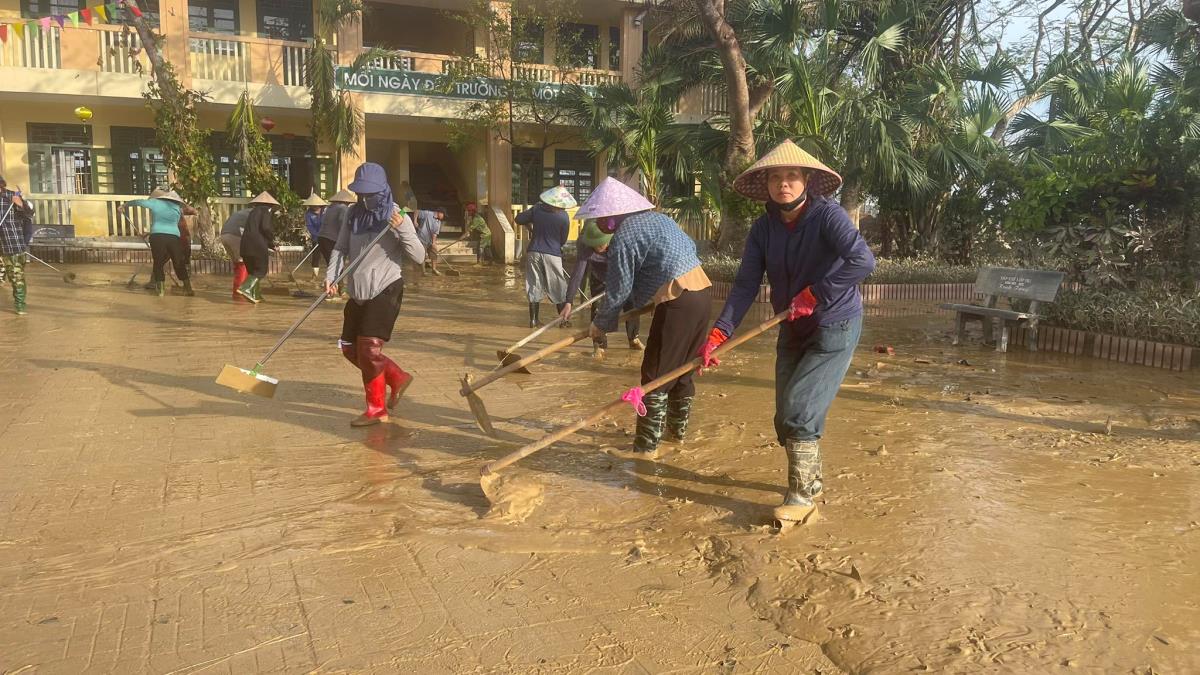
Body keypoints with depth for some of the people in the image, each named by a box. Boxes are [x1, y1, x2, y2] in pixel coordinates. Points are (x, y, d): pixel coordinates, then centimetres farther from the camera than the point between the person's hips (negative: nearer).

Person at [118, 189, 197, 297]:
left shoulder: (155, 202, 15)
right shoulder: (177, 206, 18)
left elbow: (136, 202, 24)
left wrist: (124, 205, 38)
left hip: (157, 236, -1)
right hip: (174, 237, 1)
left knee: (158, 263, 12)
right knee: (179, 264, 10)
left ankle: (161, 289, 8)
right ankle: (188, 288, 10)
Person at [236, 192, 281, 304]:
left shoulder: (253, 212, 26)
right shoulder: (265, 211, 1)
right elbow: (265, 228, -15)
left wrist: (272, 246, 33)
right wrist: (272, 240, 5)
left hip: (246, 245, 8)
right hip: (258, 245, -8)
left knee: (252, 270, 15)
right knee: (261, 270, 0)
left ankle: (255, 295, 16)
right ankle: (245, 288, -17)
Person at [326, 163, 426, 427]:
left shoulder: (396, 216, -9)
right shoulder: (354, 214, 6)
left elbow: (419, 257, -13)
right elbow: (341, 248, 10)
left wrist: (402, 230, -28)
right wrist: (331, 276, -7)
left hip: (386, 289, -7)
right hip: (359, 293, 7)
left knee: (368, 348, -10)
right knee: (350, 348, 11)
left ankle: (377, 409, 5)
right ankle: (397, 378, 29)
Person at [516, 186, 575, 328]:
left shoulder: (537, 208, -2)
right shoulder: (564, 217, -10)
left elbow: (519, 219, 5)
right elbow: (563, 241, -2)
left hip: (534, 252, 3)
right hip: (553, 255, -3)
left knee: (534, 286, 10)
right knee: (558, 289, 7)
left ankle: (533, 320, 12)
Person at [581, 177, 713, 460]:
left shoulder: (623, 237, -11)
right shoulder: (658, 217, 15)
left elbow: (617, 290, -8)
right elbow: (690, 247, 24)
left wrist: (601, 323, 8)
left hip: (678, 301, -9)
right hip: (701, 289, 9)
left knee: (656, 375, -1)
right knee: (681, 367, 21)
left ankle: (647, 446, 5)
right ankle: (678, 428, 34)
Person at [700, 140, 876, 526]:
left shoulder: (827, 215, -19)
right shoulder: (764, 228, -3)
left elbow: (863, 261, -31)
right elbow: (746, 285, -8)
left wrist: (814, 294, -30)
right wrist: (718, 335, -18)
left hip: (834, 328, -6)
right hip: (793, 331, 6)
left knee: (799, 411, -10)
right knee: (785, 417, 11)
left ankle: (802, 496, 8)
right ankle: (811, 482, 34)